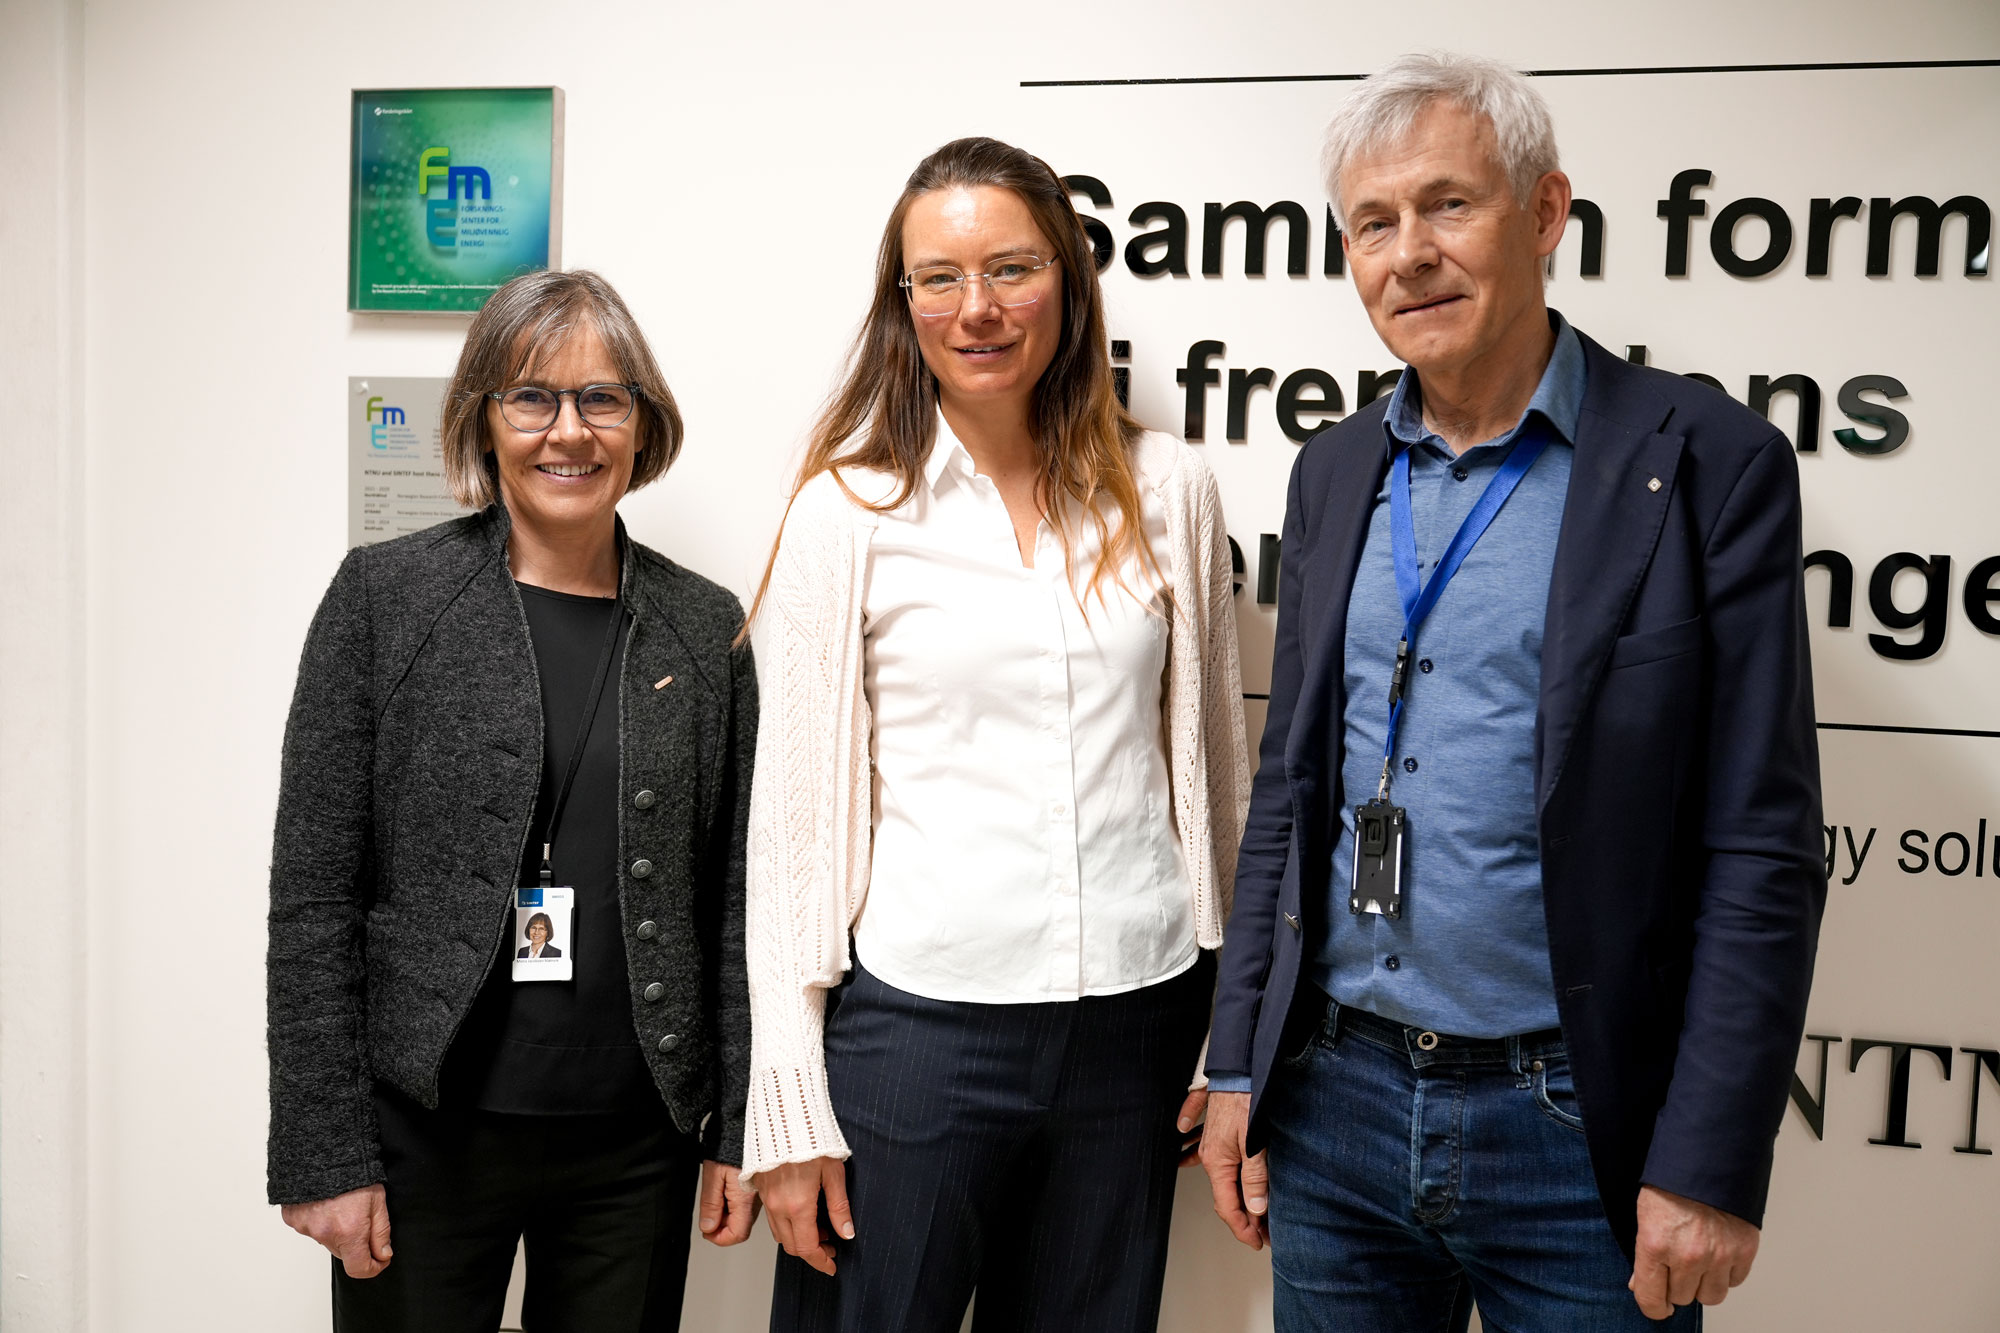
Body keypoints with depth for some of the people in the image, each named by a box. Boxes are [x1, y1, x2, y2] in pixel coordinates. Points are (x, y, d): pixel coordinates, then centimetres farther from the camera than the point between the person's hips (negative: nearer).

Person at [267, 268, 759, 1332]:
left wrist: (742, 1125, 3)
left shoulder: (705, 628, 3)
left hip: (638, 1146, 2)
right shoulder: (386, 596, -4)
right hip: (426, 1135, -2)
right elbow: (312, 891, -5)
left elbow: (733, 896, 6)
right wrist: (323, 1153, -8)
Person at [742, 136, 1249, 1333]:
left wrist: (1237, 1035, 11)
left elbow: (1215, 764, 11)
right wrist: (788, 1107, -4)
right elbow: (795, 813, -2)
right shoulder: (848, 510, -3)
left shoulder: (1168, 490, 3)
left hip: (1136, 1019, 3)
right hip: (914, 1020, -2)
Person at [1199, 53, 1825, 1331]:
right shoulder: (1335, 473, 7)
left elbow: (1762, 850, -10)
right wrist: (1238, 1066, 8)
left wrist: (1709, 1166, -13)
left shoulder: (1709, 462, -8)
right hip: (1333, 1107, 4)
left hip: (1576, 1134, -4)